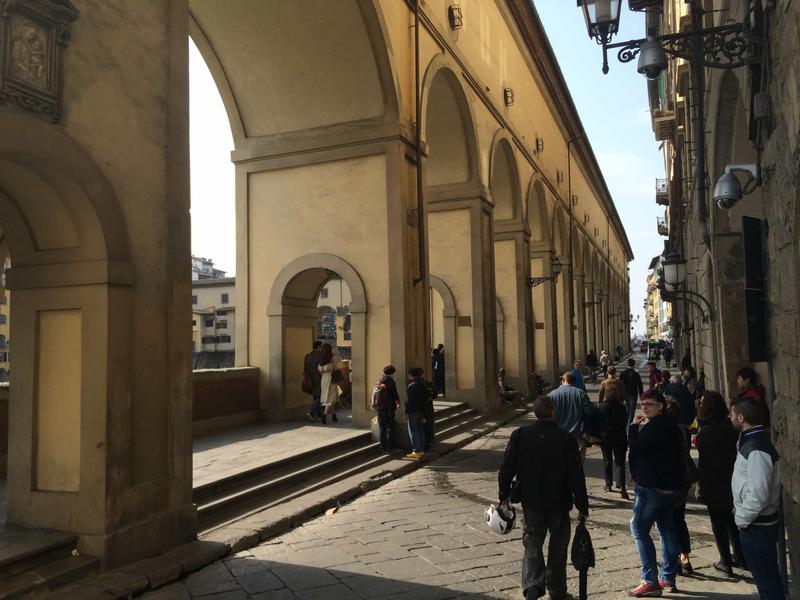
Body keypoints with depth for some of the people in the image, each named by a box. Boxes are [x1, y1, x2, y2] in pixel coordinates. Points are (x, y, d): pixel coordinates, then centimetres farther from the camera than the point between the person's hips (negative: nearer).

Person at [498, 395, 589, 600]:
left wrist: (504, 495, 9)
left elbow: (507, 468, -4)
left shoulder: (519, 435, -7)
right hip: (559, 502, -1)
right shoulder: (566, 439, -13)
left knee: (532, 543, 8)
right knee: (558, 546, 15)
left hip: (531, 501, 1)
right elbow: (576, 476, -11)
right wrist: (583, 506, -1)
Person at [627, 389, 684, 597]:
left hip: (652, 486, -10)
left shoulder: (654, 426, -19)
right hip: (670, 485, 10)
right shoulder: (670, 424, 12)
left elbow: (635, 449, -21)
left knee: (639, 529, -5)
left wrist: (633, 426, -11)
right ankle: (668, 578, 20)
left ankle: (650, 581, -6)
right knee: (667, 530, 13)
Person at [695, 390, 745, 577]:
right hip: (731, 482, 8)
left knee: (718, 522, 5)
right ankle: (740, 556, 31)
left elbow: (705, 462, -20)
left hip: (714, 484, -7)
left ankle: (726, 562, 12)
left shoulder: (707, 431, -22)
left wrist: (702, 485, -13)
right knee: (729, 518, 21)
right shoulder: (728, 426, 1)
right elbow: (734, 453, 11)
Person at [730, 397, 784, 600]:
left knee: (766, 577, 4)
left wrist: (741, 518, -16)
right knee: (766, 574, 22)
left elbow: (758, 494, -29)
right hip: (756, 522, 9)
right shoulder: (750, 441, 5)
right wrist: (741, 512, 13)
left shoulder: (757, 450, -26)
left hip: (757, 525, -9)